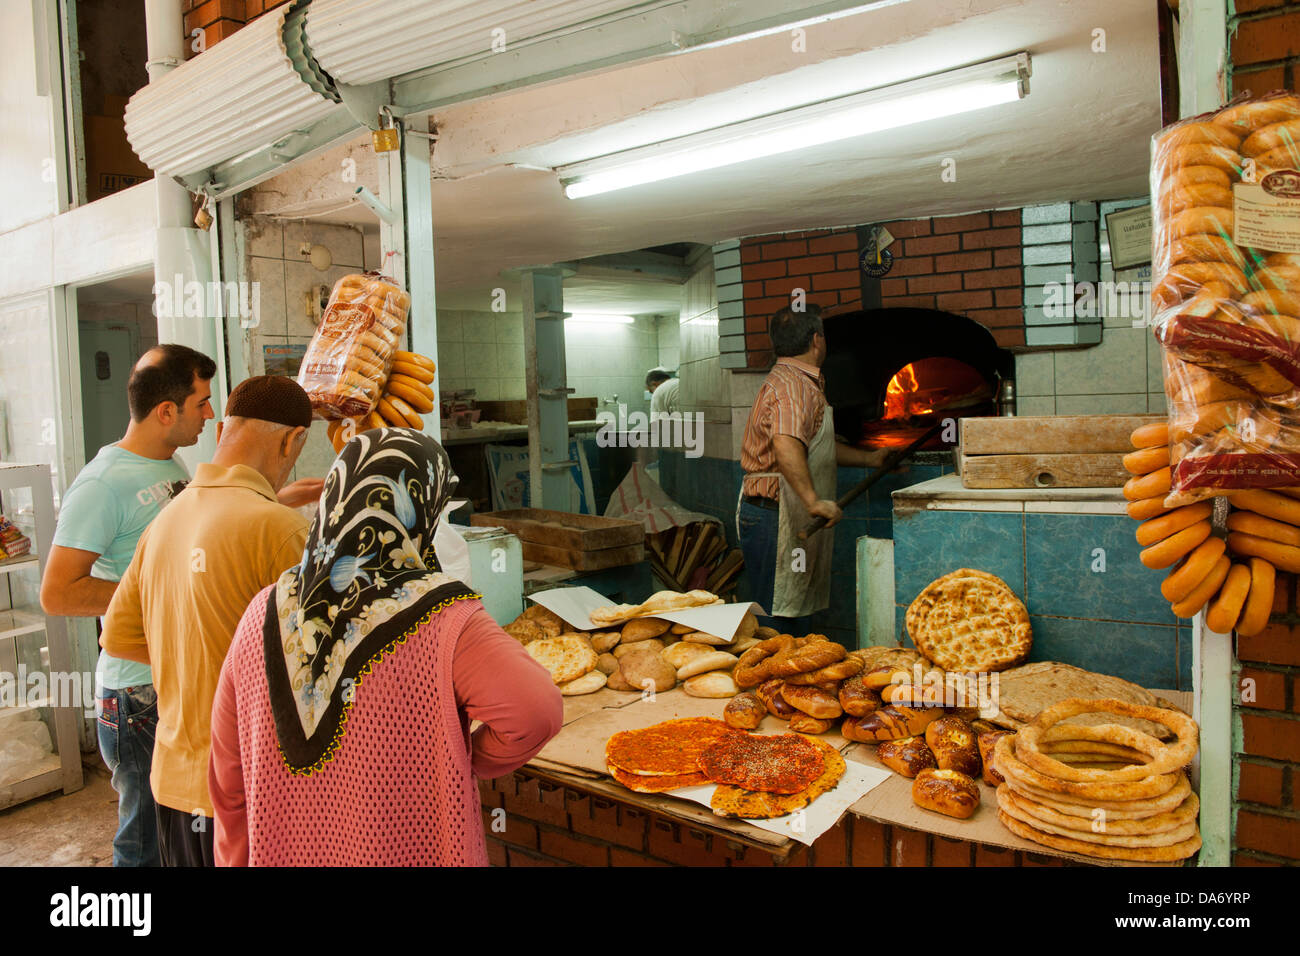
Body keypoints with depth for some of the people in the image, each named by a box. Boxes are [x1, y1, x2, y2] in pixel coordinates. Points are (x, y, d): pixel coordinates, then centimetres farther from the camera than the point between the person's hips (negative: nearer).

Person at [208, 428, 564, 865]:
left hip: (281, 852, 4)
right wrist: (470, 761, -15)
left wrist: (236, 860, 17)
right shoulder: (443, 623, -22)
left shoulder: (265, 613, -6)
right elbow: (537, 710, -35)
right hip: (405, 851, -4)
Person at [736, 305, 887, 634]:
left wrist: (870, 459, 28)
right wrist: (813, 501, -38)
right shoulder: (794, 386, -16)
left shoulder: (802, 384, 20)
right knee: (782, 621, -4)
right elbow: (785, 445, -34)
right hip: (776, 517, -11)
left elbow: (818, 446, 30)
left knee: (797, 615, 17)